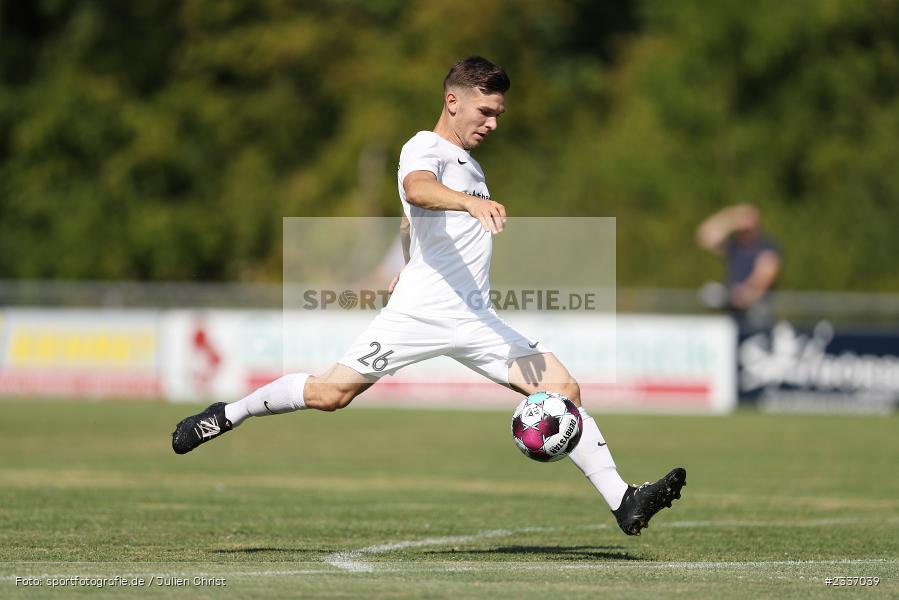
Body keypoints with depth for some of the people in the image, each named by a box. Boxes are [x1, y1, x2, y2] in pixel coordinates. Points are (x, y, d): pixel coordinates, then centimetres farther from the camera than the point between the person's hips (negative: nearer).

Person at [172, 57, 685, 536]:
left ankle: (624, 502, -7)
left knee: (563, 389, -6)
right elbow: (417, 189, -30)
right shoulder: (425, 148, -4)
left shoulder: (470, 164, 23)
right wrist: (471, 202, -47)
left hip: (478, 322, 7)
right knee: (331, 392, -12)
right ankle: (228, 416, 10)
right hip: (420, 312, -7)